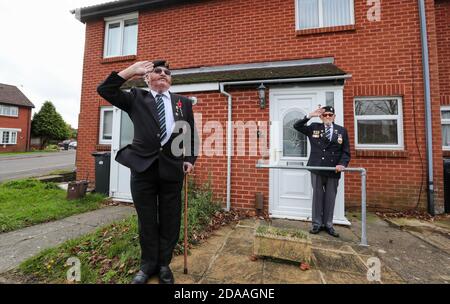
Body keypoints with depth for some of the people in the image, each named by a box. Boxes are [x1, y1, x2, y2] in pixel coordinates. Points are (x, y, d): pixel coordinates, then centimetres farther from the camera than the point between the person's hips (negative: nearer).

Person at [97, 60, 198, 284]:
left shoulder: (184, 102, 14)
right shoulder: (136, 98, 13)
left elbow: (191, 134, 12)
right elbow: (104, 89, 5)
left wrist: (189, 159, 2)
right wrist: (132, 70, 2)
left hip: (172, 167, 1)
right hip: (143, 166, 0)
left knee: (170, 220, 9)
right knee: (146, 220, 12)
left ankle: (164, 264, 31)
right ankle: (148, 264, 34)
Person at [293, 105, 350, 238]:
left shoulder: (342, 131, 7)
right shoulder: (313, 128, 5)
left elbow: (346, 151, 5)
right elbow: (296, 126, 2)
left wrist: (342, 164, -13)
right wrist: (309, 116, -8)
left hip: (333, 170, 1)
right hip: (317, 168, -1)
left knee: (330, 197, 10)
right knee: (317, 196, 7)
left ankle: (328, 224, 25)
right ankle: (317, 223, 20)